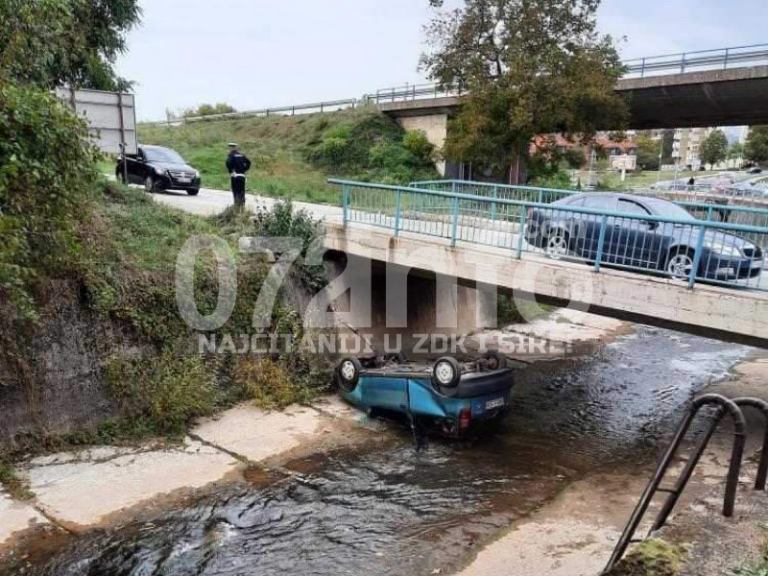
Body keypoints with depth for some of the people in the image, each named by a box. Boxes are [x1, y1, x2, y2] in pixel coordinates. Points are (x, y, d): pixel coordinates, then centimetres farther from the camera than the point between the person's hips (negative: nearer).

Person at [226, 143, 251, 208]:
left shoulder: (231, 154, -2)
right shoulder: (241, 154, 13)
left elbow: (228, 163, -20)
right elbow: (248, 162, 10)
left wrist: (230, 171, -8)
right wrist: (244, 170, 11)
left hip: (234, 175, -4)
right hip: (242, 175, 4)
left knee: (235, 191, -2)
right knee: (242, 191, 8)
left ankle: (237, 204, -8)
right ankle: (242, 204, 6)